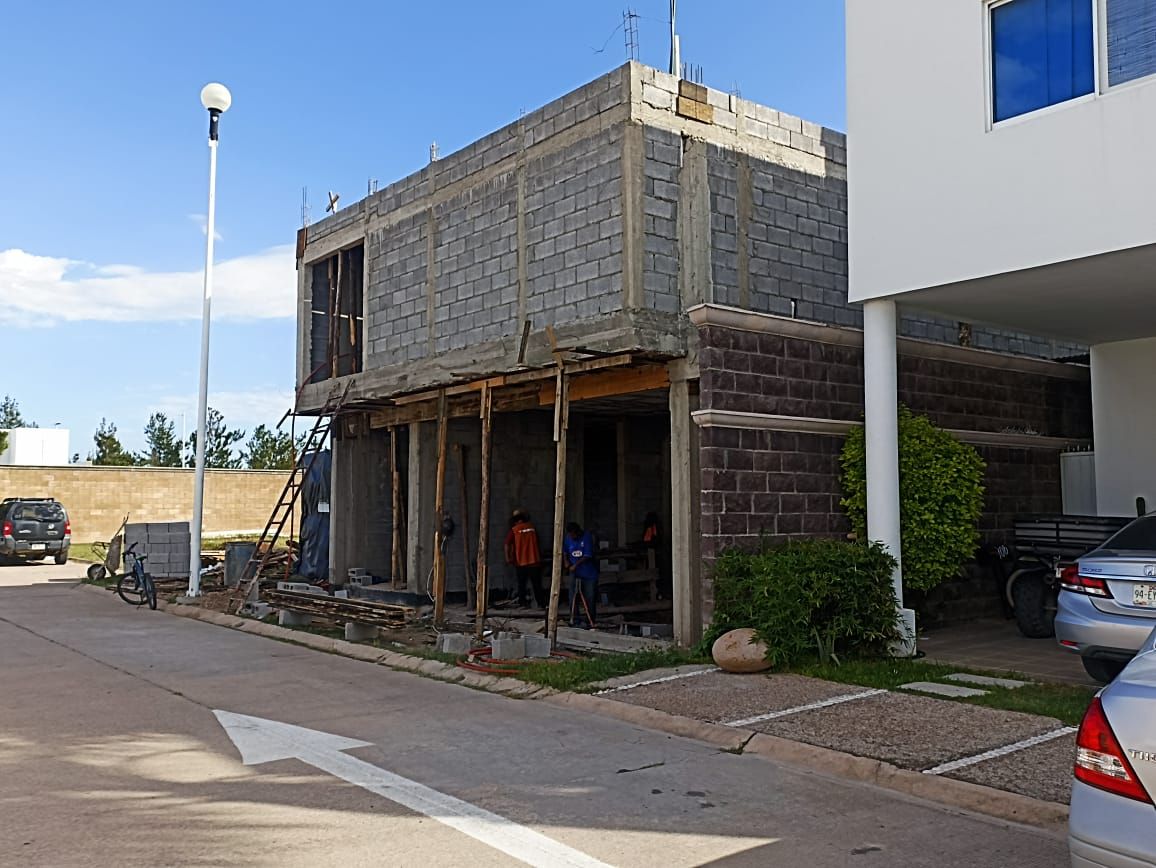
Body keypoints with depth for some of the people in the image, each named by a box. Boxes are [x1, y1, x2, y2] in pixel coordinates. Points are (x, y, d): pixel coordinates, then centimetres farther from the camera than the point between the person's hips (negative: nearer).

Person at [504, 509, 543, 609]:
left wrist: (508, 557, -9)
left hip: (521, 562, -1)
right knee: (537, 584, 7)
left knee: (521, 584, 9)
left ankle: (522, 603, 9)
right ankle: (540, 603, 7)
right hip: (535, 560, 1)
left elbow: (507, 544, -10)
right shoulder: (532, 527, 7)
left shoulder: (514, 530, 0)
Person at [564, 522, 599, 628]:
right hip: (575, 572, 4)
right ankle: (575, 620, 9)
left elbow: (588, 555, -19)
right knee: (573, 597, 1)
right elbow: (566, 552, 18)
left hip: (589, 572, -4)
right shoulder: (568, 538, 1)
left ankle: (589, 622, 10)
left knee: (590, 598, 0)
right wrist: (567, 562, 2)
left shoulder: (587, 537, -14)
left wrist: (576, 565, -21)